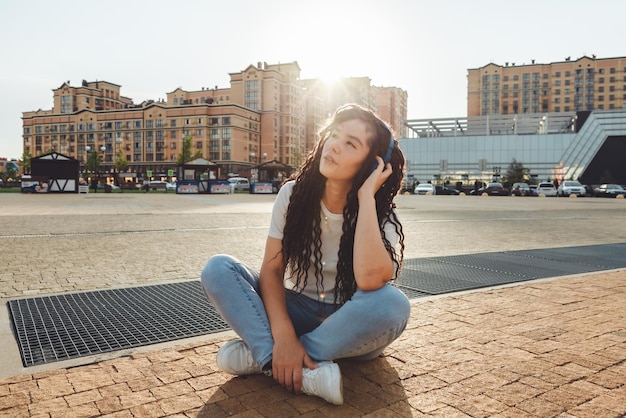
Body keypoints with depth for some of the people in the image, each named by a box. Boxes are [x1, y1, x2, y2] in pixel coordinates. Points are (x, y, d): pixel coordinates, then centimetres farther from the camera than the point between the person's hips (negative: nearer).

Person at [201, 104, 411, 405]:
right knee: (218, 269, -18)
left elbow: (370, 279, -36)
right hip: (298, 312, 2)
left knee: (392, 304, -36)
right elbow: (271, 269, -12)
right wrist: (283, 336, -27)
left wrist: (366, 197, -29)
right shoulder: (294, 193, -9)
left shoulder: (382, 215, -15)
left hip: (349, 328, -1)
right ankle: (309, 370, -31)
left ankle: (261, 355, -22)